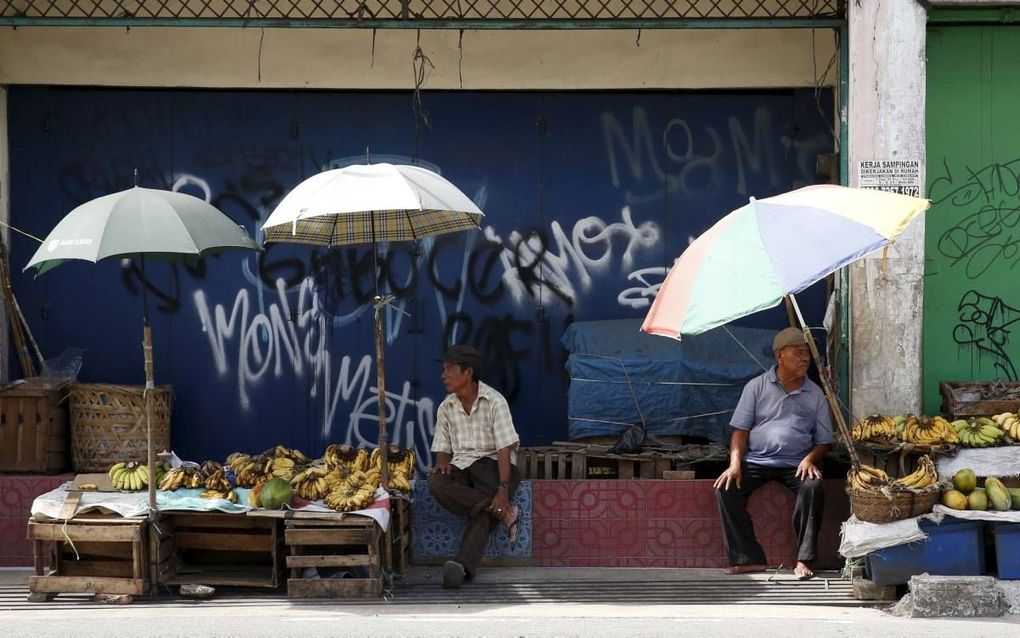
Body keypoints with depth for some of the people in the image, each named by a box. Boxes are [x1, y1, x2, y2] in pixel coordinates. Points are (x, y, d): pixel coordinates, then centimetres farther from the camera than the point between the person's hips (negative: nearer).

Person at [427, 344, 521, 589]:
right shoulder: (446, 408, 11)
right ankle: (503, 511, -29)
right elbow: (442, 449, 14)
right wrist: (442, 465, -12)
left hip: (491, 463, -4)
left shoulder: (494, 401, -6)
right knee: (435, 482, -32)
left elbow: (505, 449, -13)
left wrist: (503, 489, -26)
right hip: (460, 465, 4)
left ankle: (463, 566, -52)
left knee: (482, 510, -34)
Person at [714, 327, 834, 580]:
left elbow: (823, 440, 11)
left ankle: (803, 560, -25)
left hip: (796, 464, 0)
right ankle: (749, 559, -23)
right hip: (757, 461, 0)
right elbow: (740, 429, 3)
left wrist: (810, 458, -11)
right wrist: (735, 463, -12)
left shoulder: (815, 394, 10)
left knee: (813, 487, -32)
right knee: (726, 488, -25)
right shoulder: (757, 386, 6)